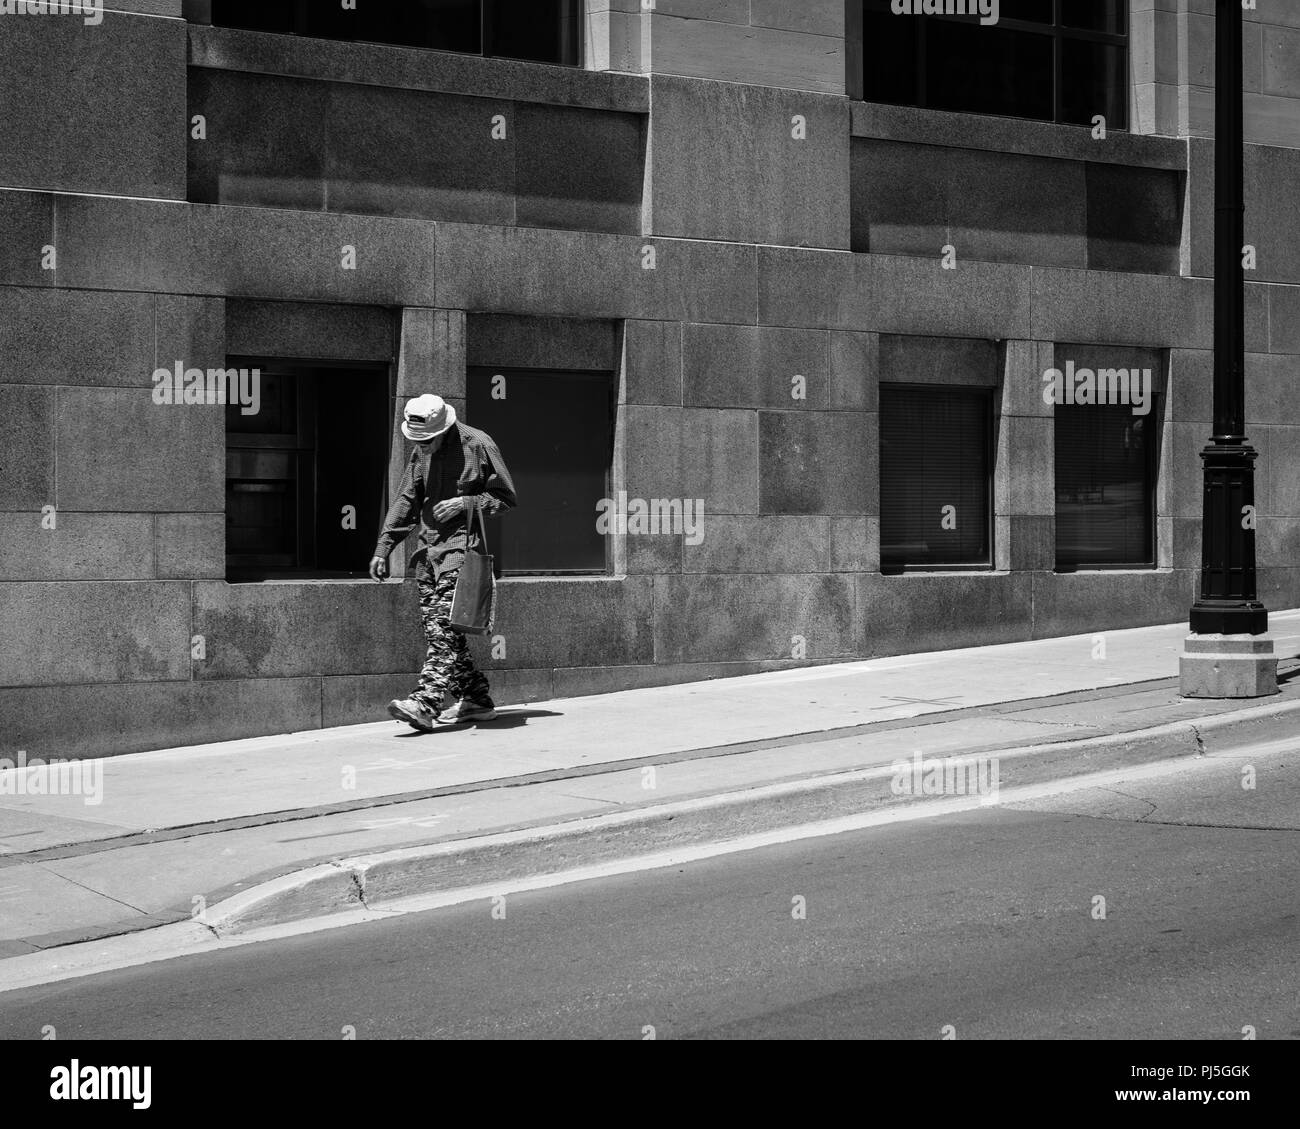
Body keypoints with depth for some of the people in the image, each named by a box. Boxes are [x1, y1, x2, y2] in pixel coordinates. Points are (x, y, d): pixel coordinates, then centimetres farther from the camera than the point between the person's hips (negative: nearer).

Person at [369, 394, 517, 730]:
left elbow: (506, 498, -1)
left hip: (462, 543, -7)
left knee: (444, 623, -17)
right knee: (435, 627, 5)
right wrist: (383, 548, 12)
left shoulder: (477, 445, -5)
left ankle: (426, 702, -27)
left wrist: (465, 503, -15)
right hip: (429, 546, 7)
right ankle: (476, 700, 13)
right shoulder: (421, 452, 14)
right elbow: (406, 501, 19)